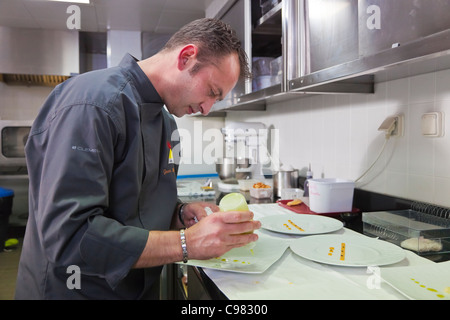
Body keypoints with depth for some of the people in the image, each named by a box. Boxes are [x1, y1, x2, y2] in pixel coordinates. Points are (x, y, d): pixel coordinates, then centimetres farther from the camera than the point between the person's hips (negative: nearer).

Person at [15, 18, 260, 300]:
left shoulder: (164, 119, 5)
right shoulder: (93, 104, -24)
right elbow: (68, 236, -29)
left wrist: (181, 214, -8)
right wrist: (187, 243, -29)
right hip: (78, 290, -7)